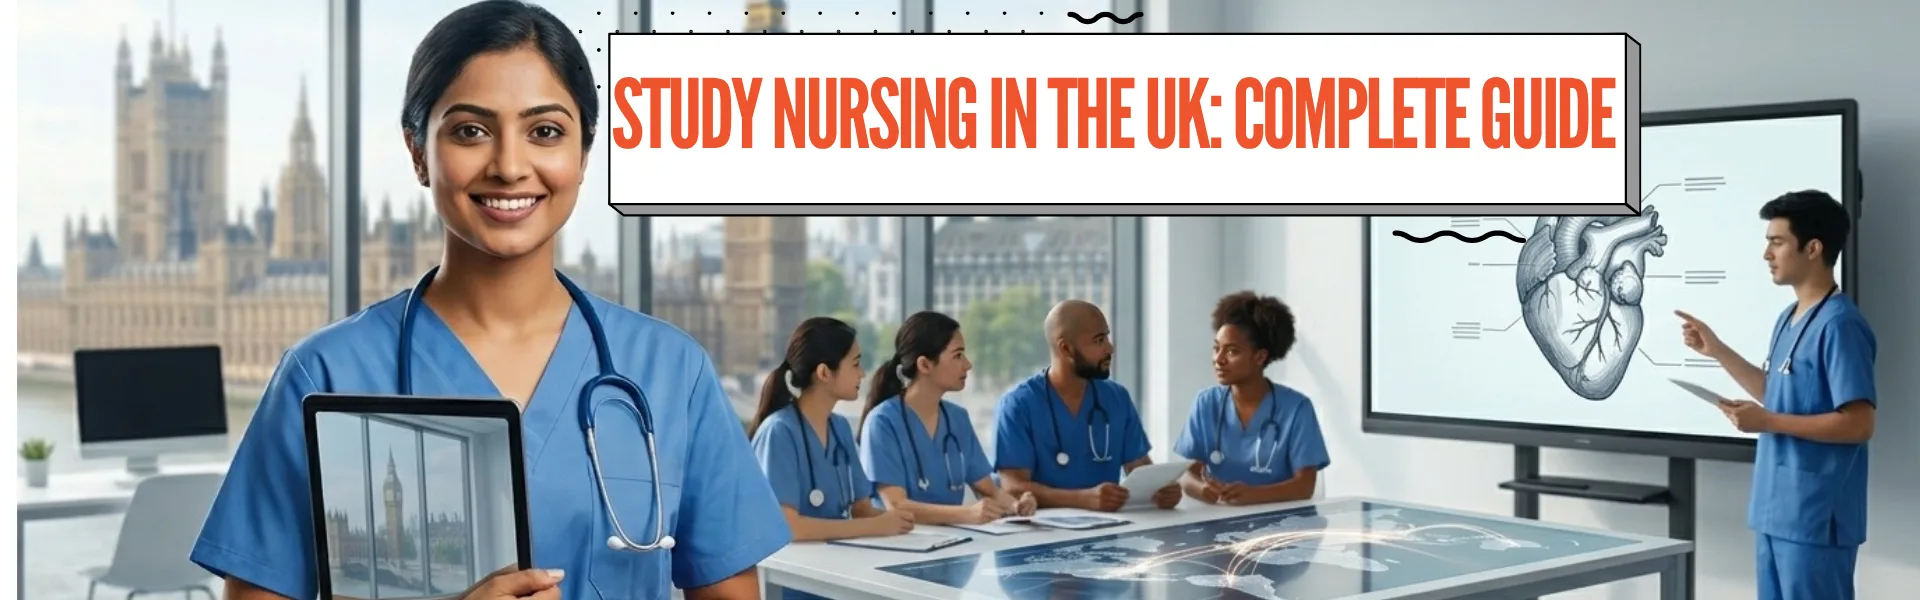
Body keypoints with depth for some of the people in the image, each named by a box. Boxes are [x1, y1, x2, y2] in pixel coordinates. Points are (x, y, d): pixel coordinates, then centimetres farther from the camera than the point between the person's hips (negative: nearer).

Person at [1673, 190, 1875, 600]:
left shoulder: (1839, 325, -16)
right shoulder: (1789, 319, 13)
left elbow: (1858, 424, -20)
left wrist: (1766, 422, -20)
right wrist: (1717, 351, 18)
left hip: (1816, 518, -10)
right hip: (1776, 512, 10)